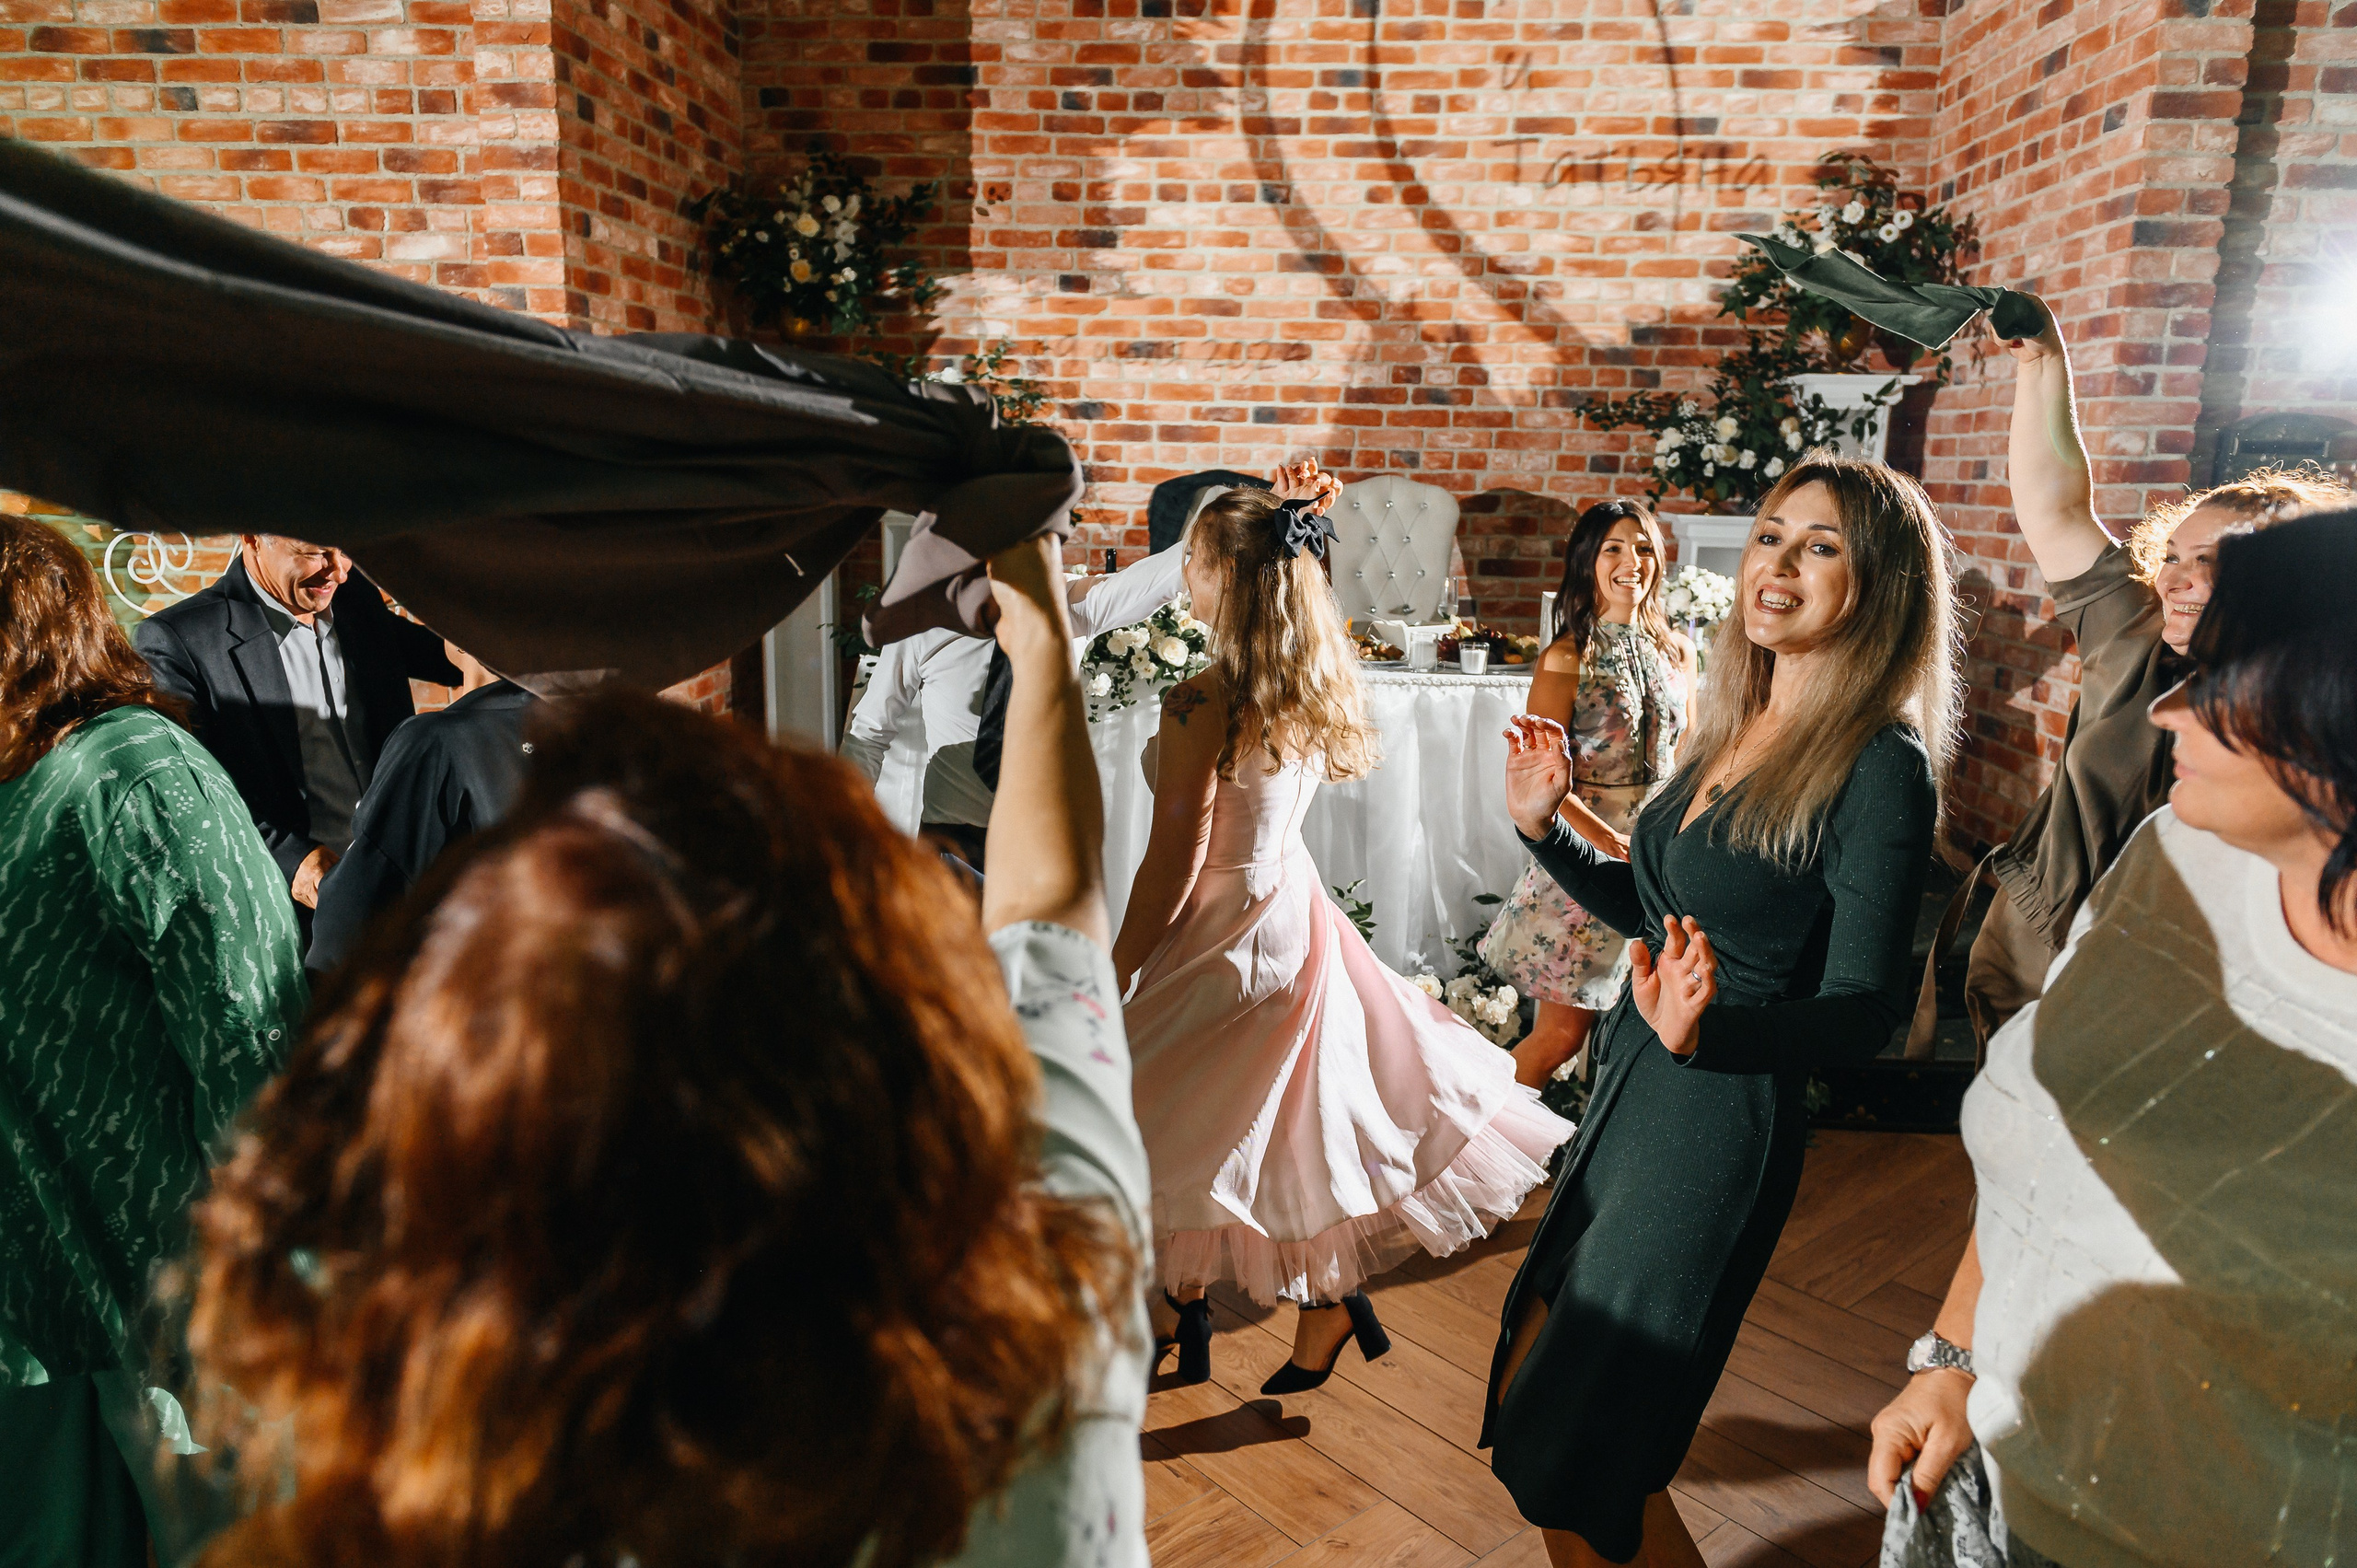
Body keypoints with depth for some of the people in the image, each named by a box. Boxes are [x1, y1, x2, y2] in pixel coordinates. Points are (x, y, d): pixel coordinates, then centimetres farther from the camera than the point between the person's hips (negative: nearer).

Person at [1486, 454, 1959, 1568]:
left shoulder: (1881, 765, -16)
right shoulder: (1735, 726, 7)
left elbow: (1864, 1008, -18)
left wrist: (1706, 1030, -35)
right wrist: (1545, 827, 3)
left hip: (1718, 1128, -8)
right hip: (1626, 1099, 8)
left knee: (1575, 1457, 6)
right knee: (1530, 1396, 18)